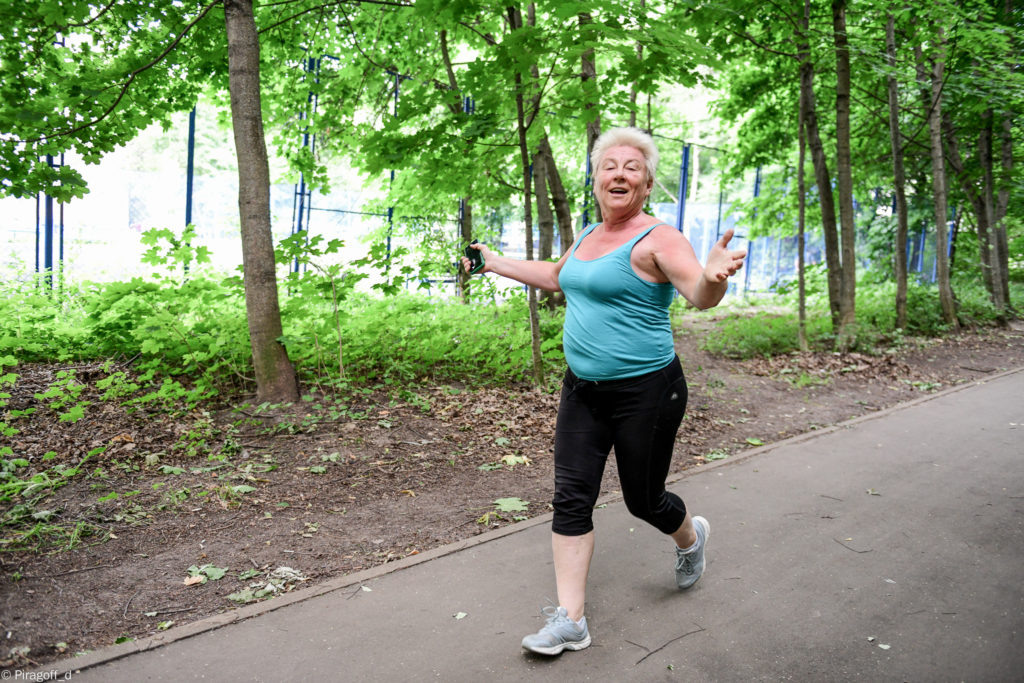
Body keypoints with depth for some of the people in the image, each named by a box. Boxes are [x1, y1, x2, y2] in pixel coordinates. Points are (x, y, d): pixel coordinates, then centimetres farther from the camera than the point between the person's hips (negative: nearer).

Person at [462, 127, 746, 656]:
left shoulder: (657, 239, -14)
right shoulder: (588, 236, 9)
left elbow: (701, 296, -29)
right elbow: (556, 276, 28)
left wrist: (714, 276, -52)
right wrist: (495, 264, 31)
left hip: (646, 391, -7)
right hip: (583, 389, 7)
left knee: (643, 500, 9)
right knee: (571, 498, 2)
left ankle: (691, 538, 45)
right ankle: (570, 619, 11)